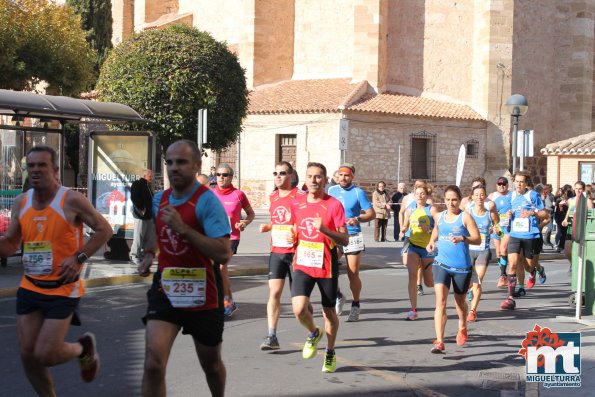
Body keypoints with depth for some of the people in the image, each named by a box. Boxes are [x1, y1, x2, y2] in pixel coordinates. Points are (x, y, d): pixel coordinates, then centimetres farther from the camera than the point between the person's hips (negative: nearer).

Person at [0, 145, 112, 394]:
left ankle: (84, 348, 24)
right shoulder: (21, 202, 4)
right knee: (27, 354, 5)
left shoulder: (71, 201, -13)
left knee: (45, 354, -8)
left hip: (63, 289, -5)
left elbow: (104, 230, -6)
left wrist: (79, 257, -16)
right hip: (30, 288, 6)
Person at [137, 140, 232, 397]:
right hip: (166, 290, 3)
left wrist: (183, 228, -29)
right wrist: (149, 255, 4)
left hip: (202, 295, -3)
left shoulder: (207, 201, -16)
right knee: (153, 363, -16)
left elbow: (224, 254, -26)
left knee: (211, 364, 18)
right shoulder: (159, 199, 3)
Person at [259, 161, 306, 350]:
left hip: (296, 252, -5)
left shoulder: (300, 196, -9)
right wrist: (267, 227, 6)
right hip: (276, 252, 5)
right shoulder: (272, 197, 11)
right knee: (274, 292, -5)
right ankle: (271, 336, -7)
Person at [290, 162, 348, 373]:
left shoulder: (334, 205, -9)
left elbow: (344, 240, -11)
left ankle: (330, 353, 33)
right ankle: (314, 333, 17)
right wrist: (293, 237, 0)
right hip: (303, 265, 2)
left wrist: (324, 229, -27)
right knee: (299, 309, -17)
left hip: (326, 266, -2)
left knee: (329, 312, 10)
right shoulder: (297, 203, 3)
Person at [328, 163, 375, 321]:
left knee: (353, 274, 0)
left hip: (353, 237, -3)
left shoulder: (358, 192, -4)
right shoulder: (331, 191, 7)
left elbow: (371, 214, -7)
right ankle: (338, 296, 17)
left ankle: (355, 306, 15)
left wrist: (357, 219, -23)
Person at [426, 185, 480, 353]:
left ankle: (462, 328, 49)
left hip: (461, 266, -2)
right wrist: (431, 242, 7)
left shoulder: (465, 216, -6)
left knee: (460, 302, 18)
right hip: (441, 264, 2)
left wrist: (462, 238, -30)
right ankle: (439, 342, -19)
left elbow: (477, 239, -13)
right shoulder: (439, 217, 7)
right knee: (440, 301, -15)